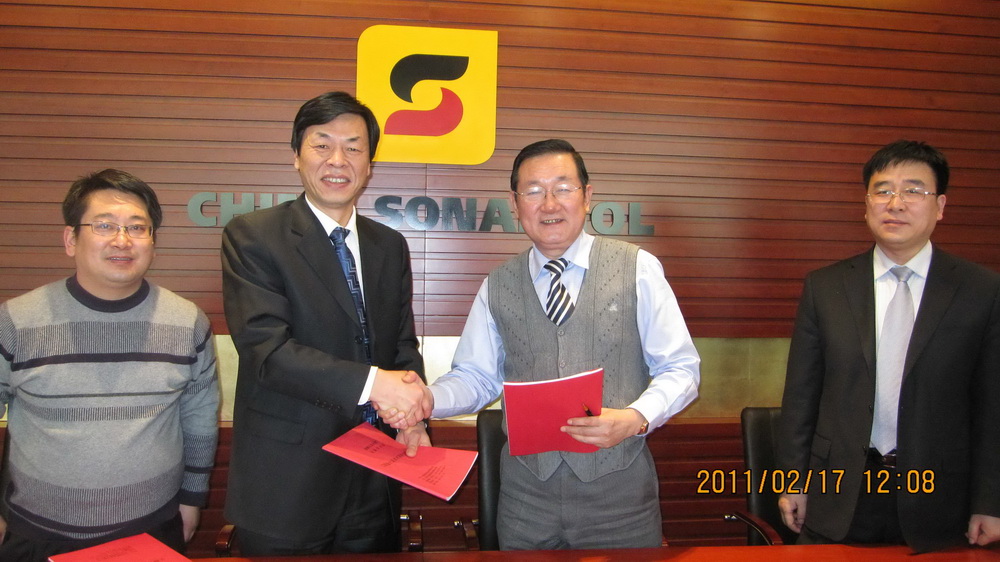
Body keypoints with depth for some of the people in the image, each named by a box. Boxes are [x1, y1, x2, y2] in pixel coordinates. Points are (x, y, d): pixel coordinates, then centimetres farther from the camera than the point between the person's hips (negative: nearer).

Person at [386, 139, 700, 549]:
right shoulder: (497, 288, 4)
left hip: (619, 490, -1)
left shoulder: (638, 269, -3)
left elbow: (680, 368, -1)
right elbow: (476, 376, 8)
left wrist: (635, 418, -19)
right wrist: (425, 399, -12)